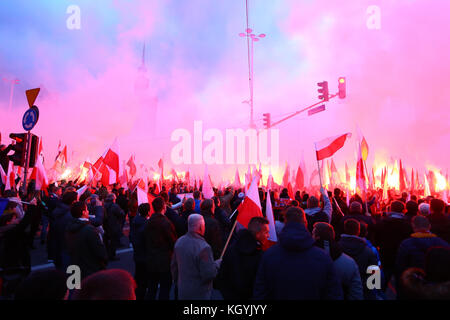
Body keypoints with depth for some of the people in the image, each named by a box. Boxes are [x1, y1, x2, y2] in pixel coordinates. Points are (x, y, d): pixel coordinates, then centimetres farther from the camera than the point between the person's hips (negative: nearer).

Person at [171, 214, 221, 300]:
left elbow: (173, 266, 8)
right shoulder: (203, 247, -27)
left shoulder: (179, 242, -3)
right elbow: (209, 274, -25)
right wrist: (217, 263, -7)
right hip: (199, 294, -6)